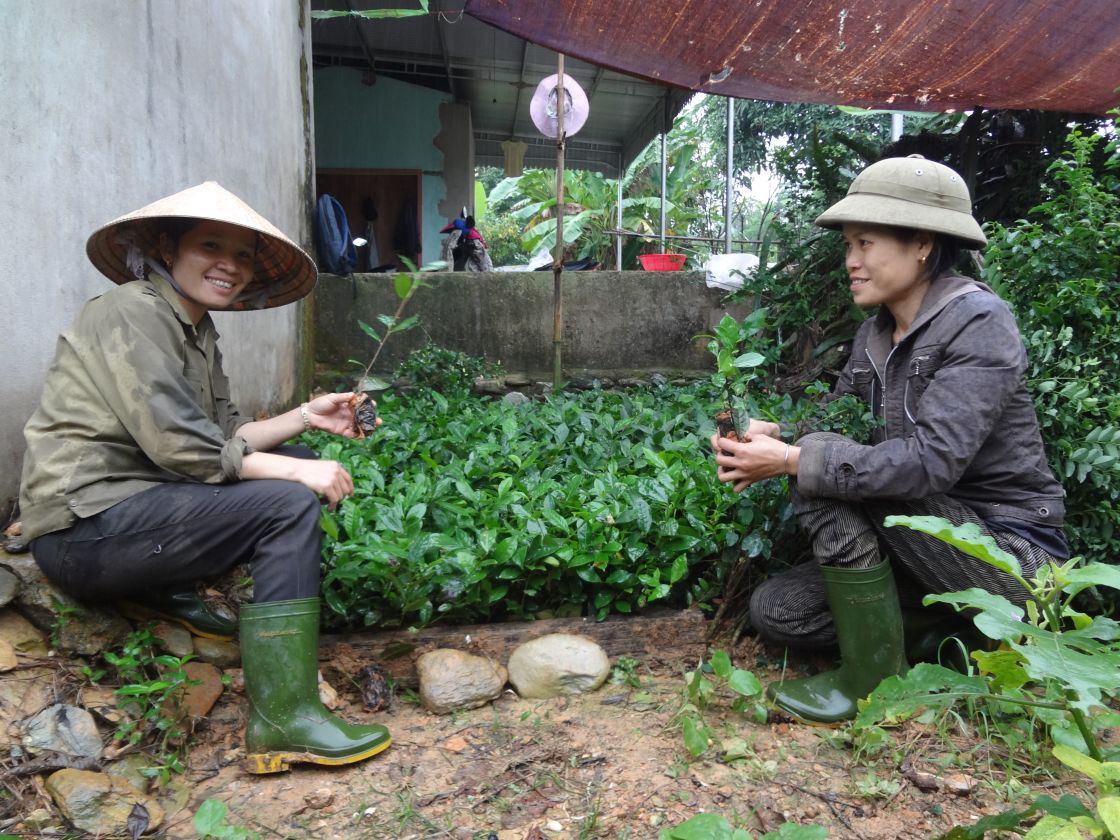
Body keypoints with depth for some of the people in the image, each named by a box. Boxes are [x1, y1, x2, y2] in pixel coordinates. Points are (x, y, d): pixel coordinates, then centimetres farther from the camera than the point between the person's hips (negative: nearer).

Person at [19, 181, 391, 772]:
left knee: (294, 462, 7)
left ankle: (167, 591, 9)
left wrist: (307, 416, -3)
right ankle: (284, 722, -21)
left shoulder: (199, 330, 13)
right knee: (289, 503, -22)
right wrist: (297, 473, -20)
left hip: (130, 504, 9)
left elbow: (224, 434, 9)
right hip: (85, 528, -9)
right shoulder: (132, 312, -15)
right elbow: (180, 445, -24)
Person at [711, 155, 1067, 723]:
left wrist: (794, 460, -30)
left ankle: (874, 676, -11)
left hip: (1011, 553, -7)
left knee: (823, 473, -25)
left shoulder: (978, 321, -20)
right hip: (932, 542, 7)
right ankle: (944, 629, 10)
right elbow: (831, 425, 7)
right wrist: (772, 436, -15)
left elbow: (930, 461, -31)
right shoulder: (874, 335, 3)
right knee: (775, 612, -3)